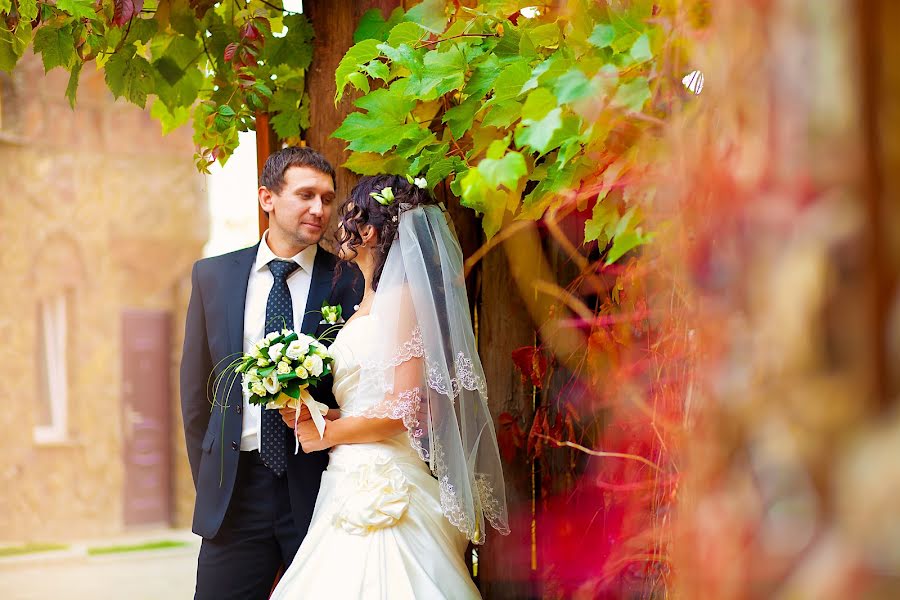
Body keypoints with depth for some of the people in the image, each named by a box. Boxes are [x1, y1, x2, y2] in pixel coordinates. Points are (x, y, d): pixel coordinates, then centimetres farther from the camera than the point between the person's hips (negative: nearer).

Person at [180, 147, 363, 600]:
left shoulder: (350, 282, -2)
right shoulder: (213, 275, 7)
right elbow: (196, 388, 12)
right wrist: (209, 482, 11)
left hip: (318, 489, -2)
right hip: (236, 490, 2)